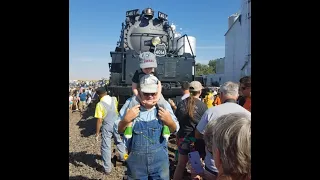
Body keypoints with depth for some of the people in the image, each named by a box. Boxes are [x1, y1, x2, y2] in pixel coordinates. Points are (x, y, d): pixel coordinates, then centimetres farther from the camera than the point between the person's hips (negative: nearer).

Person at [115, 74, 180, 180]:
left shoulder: (164, 105, -8)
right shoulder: (130, 103, -10)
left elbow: (174, 130, 2)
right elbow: (118, 130, -2)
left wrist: (170, 121, -18)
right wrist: (126, 119, -21)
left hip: (160, 161, 1)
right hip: (136, 162, 0)